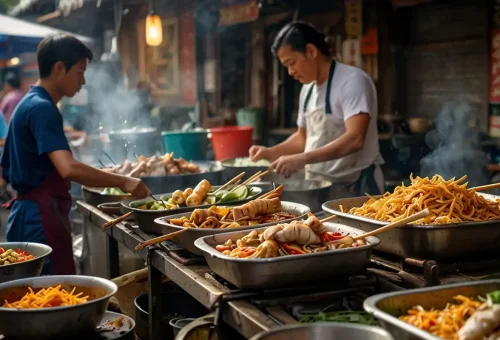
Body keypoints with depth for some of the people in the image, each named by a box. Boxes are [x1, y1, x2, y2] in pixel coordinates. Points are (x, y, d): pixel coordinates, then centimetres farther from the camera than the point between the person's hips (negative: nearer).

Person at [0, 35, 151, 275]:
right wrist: (122, 181, -26)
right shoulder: (43, 109, -17)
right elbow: (68, 169, -31)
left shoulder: (28, 104, 14)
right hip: (42, 219, -10)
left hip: (28, 216, 10)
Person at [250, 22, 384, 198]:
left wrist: (303, 159, -33)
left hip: (355, 186, -7)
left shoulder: (353, 81, -15)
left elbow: (354, 139, -26)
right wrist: (271, 152, 5)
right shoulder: (308, 89, 10)